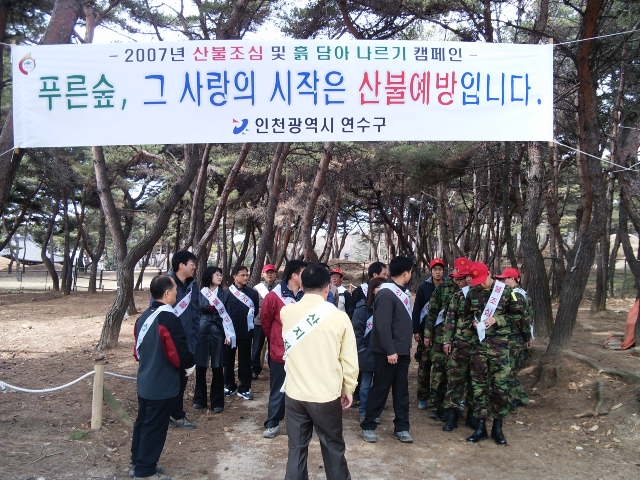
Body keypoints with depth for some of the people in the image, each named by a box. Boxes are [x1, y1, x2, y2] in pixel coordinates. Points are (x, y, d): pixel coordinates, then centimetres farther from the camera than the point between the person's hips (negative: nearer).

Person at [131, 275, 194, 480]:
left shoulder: (144, 317, 4)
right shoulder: (169, 319, -23)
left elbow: (137, 350, 14)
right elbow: (180, 352, -22)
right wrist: (189, 364, -3)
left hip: (144, 382, 9)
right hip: (163, 386, -9)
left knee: (142, 422, 19)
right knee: (155, 427, 3)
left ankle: (138, 463, 32)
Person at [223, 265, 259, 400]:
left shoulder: (252, 292, 5)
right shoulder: (227, 292, -1)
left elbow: (256, 310, 9)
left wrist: (249, 320, -2)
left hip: (245, 332, 1)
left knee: (245, 360, 6)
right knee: (228, 359, 9)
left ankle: (244, 388, 14)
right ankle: (229, 386, 23)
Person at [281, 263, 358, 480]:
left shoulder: (286, 312, -3)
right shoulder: (339, 316, -12)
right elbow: (349, 360, -6)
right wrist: (348, 389, 10)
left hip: (294, 393, 2)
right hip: (327, 395, -2)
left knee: (296, 448, 13)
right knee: (333, 448, 15)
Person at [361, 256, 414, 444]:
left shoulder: (402, 294, 12)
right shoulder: (386, 294, -16)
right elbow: (382, 325, -21)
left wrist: (407, 345, 13)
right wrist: (390, 351, -22)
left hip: (402, 351, 8)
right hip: (388, 352, -8)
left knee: (402, 390, 11)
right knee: (380, 389, 2)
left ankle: (401, 427, 20)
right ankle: (368, 426, 15)